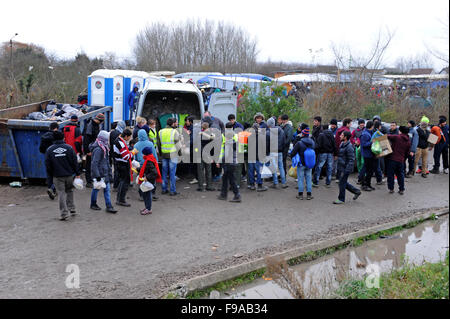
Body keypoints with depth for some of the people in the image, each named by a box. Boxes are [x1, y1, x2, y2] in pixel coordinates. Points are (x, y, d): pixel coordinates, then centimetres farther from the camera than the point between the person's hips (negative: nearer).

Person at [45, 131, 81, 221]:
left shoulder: (49, 150, -2)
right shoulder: (69, 148, -4)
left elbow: (48, 165, 1)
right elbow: (75, 162, -2)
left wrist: (50, 176, 10)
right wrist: (77, 173, 5)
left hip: (57, 176, -1)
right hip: (69, 174, 1)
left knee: (61, 194, 2)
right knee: (69, 191, 19)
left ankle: (64, 213, -1)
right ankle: (72, 209, 19)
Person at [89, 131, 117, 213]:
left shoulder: (104, 148, 10)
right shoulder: (98, 149, -21)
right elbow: (94, 163, -24)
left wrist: (109, 173, 21)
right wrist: (97, 175, -25)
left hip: (105, 173, 9)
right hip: (99, 173, -9)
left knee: (107, 189, 5)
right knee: (96, 188, 8)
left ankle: (109, 206, 5)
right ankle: (93, 204, 26)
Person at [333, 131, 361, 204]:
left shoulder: (349, 147, -20)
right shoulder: (342, 144, 10)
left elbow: (351, 160, -21)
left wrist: (347, 170, -24)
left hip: (346, 168, -10)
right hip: (342, 168, 10)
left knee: (342, 183, -1)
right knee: (344, 183, 16)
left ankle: (341, 199, 11)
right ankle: (356, 191, 29)